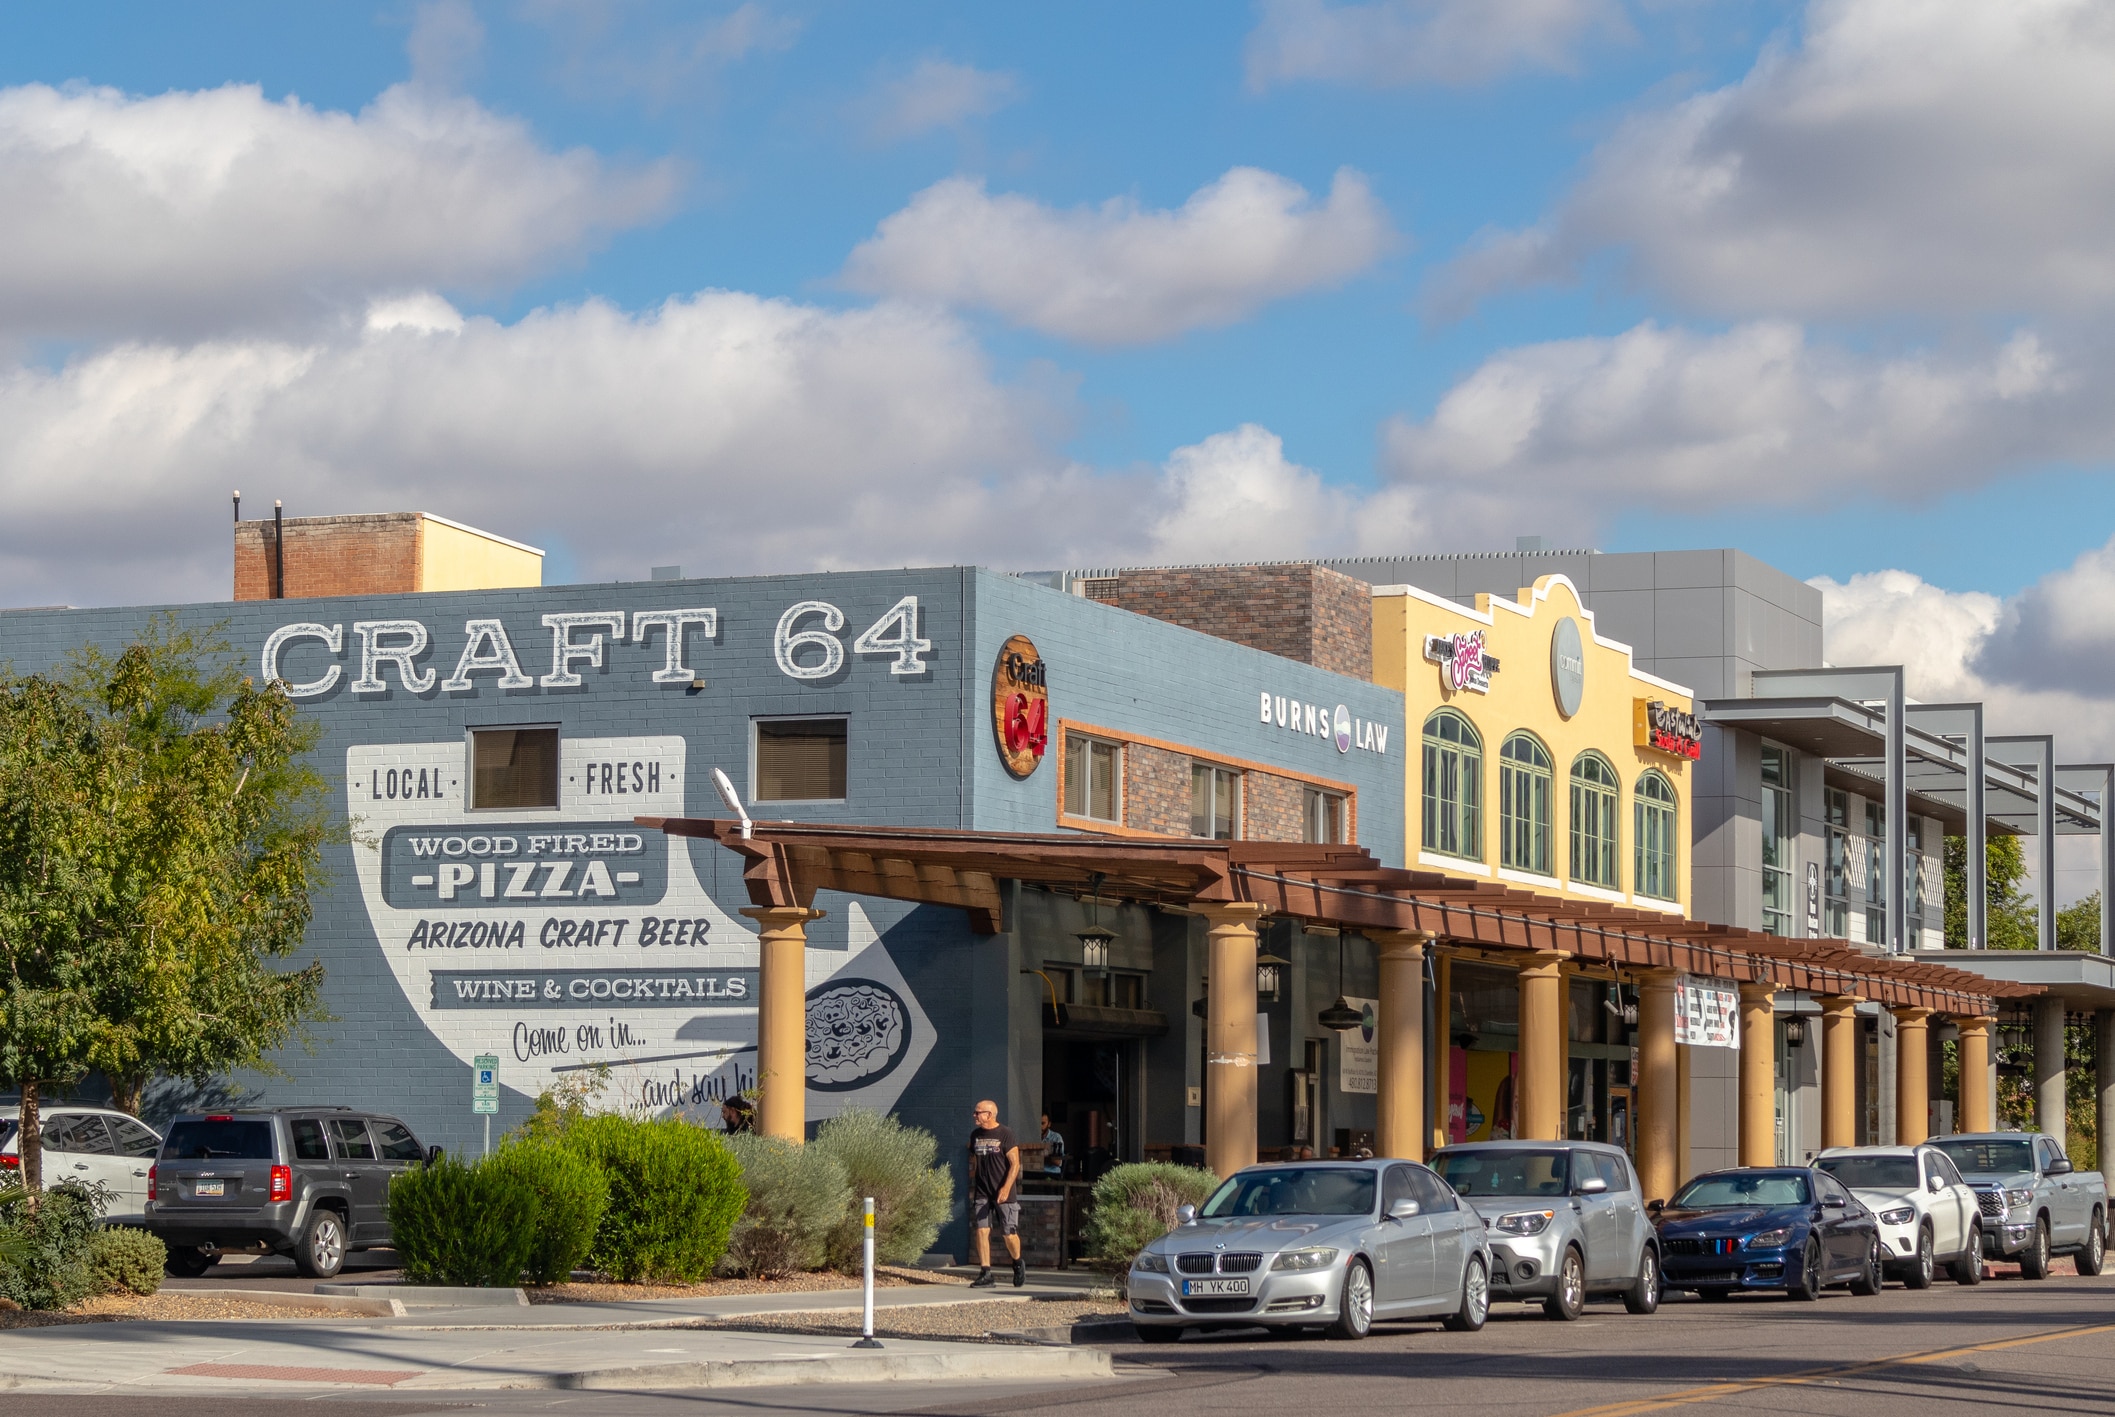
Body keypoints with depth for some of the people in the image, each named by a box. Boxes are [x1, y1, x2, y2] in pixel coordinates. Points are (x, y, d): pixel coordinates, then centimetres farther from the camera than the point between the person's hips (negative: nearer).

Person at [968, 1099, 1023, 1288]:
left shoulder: (1005, 1134, -7)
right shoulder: (975, 1135, 10)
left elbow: (1015, 1163, -10)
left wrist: (1006, 1188, -20)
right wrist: (972, 1187, 16)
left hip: (1004, 1193, -5)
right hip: (982, 1193, 5)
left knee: (1009, 1233, -2)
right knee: (981, 1230, -8)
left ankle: (1018, 1265, 25)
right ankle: (985, 1274, -6)